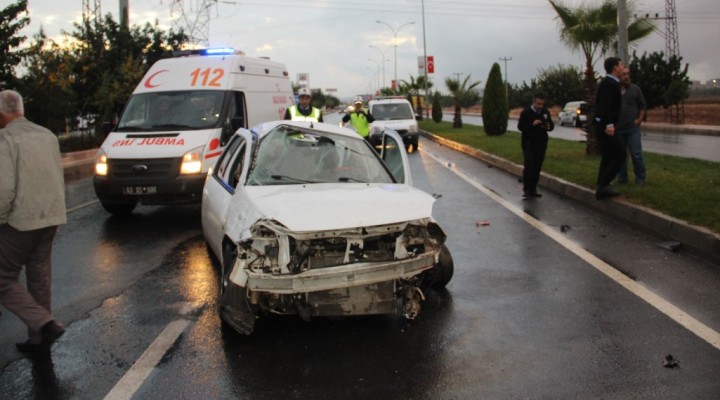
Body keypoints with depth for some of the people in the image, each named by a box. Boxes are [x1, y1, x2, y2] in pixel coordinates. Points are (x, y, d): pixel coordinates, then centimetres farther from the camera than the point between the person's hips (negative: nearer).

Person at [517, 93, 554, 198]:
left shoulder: (546, 112, 7)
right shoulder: (526, 112, -6)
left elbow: (552, 125, 13)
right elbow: (520, 127, -11)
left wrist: (549, 127, -11)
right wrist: (532, 124, -25)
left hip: (541, 144, 4)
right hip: (529, 144, -4)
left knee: (537, 167, 6)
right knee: (528, 167, -10)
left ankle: (533, 189, 14)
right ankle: (526, 189, -5)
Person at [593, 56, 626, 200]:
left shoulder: (608, 82, 18)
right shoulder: (609, 83, -14)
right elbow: (605, 105, -26)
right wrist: (609, 124, -33)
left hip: (603, 126, 10)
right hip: (606, 126, -10)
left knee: (608, 157, 12)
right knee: (620, 155, -8)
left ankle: (601, 188, 14)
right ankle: (603, 185, -9)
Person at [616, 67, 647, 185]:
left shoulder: (635, 89, 2)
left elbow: (643, 105, 6)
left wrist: (640, 120, -4)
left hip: (633, 128, -2)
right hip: (618, 129, 2)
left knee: (636, 155, -4)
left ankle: (640, 179, 6)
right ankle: (621, 178, 18)